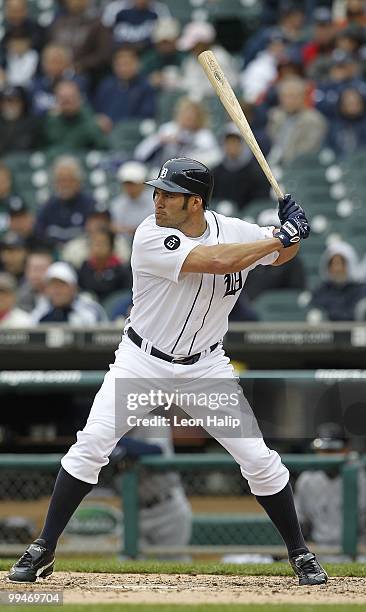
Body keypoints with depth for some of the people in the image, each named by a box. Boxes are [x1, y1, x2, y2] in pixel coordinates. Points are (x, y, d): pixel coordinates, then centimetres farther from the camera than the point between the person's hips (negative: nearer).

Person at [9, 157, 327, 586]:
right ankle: (43, 550, -3)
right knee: (90, 445, -14)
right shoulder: (151, 237, -21)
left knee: (258, 458, -3)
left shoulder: (234, 230, -7)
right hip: (142, 360, -2)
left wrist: (291, 230, -10)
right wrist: (280, 237, -26)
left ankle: (299, 553, 15)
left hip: (205, 366, 3)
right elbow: (217, 261, -32)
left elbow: (279, 256, 13)